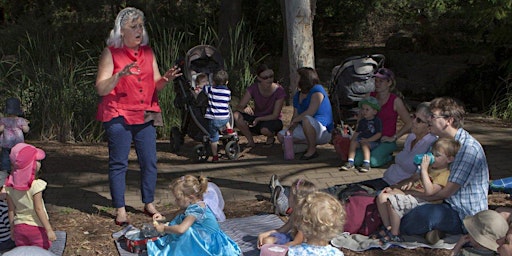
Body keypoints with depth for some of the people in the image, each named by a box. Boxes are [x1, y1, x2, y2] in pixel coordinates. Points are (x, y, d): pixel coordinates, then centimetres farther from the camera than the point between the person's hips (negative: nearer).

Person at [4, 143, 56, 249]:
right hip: (37, 228, -5)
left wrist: (12, 228, 14)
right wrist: (49, 230, -15)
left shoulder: (10, 185, -5)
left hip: (19, 227, 5)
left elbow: (11, 210, 2)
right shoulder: (35, 185, -21)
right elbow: (38, 209, -20)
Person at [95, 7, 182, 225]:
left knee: (150, 161, 6)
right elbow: (101, 88, -11)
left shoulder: (148, 52, 11)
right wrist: (120, 75, -27)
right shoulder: (111, 53, -4)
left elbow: (155, 85, 13)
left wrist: (165, 79, -10)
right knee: (119, 163, -1)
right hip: (119, 116, -5)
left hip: (145, 115, 5)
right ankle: (120, 210, 5)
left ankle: (149, 204, 19)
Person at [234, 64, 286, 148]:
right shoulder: (253, 88, -13)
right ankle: (250, 140, -3)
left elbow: (275, 115, -18)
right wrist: (245, 108, -39)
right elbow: (238, 107, -15)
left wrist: (258, 119, -32)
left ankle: (271, 138, 0)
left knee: (265, 129, -39)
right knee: (236, 115, -25)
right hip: (256, 118, 3)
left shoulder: (279, 91, -20)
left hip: (272, 120, -3)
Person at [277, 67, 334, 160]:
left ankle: (312, 150, -22)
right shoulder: (297, 96, 9)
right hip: (305, 129, 9)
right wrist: (290, 129, -13)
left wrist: (294, 121, -15)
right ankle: (311, 143, -2)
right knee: (281, 136, 0)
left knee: (306, 119, -39)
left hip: (323, 132, -9)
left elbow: (310, 112, -26)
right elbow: (295, 116, 7)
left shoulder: (317, 91, -17)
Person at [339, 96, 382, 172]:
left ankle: (366, 163, -39)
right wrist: (353, 139, 2)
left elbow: (379, 134, -13)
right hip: (362, 140, 5)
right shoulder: (362, 121, 14)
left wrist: (368, 140, -19)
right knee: (353, 142, -20)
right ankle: (350, 163, -26)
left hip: (373, 142, -5)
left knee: (365, 144, -33)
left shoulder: (377, 121, -6)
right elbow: (357, 132, 20)